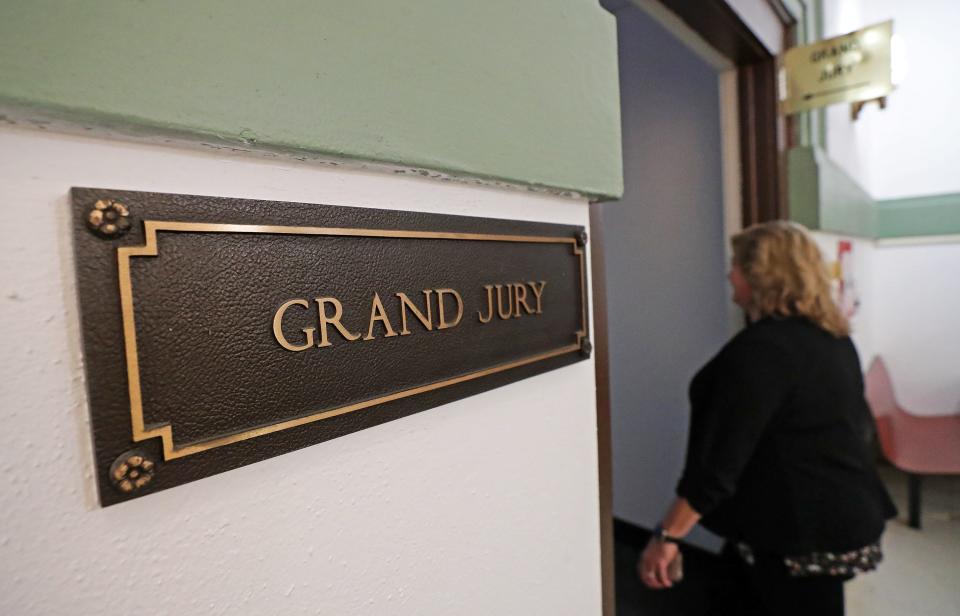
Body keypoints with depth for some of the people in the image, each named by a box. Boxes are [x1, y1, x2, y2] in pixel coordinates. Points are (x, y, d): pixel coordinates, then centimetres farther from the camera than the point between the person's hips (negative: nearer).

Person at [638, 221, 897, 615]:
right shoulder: (835, 338, 6)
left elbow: (721, 456, -27)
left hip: (798, 532, -9)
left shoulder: (761, 348, -25)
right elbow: (856, 426, 17)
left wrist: (667, 535, -20)